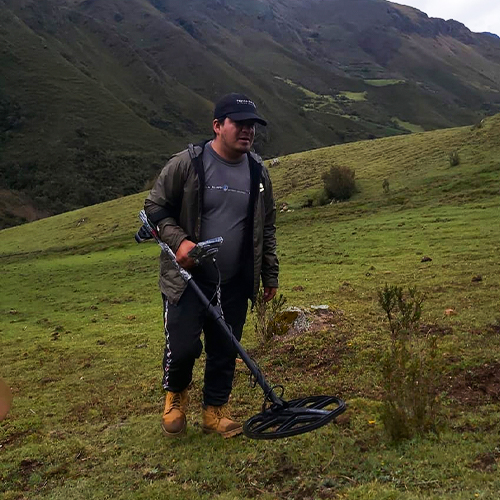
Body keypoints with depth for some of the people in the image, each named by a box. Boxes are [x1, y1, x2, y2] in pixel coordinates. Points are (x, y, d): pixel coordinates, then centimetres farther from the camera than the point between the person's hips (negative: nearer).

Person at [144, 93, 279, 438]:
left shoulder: (259, 173, 6)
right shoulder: (187, 164, -8)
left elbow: (267, 228, 15)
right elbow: (155, 207, -1)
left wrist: (270, 275, 15)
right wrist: (178, 240, -18)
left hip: (236, 283, 4)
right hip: (187, 278, -3)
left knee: (225, 352, 10)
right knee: (182, 347, -2)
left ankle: (216, 410, 31)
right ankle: (176, 394, 30)